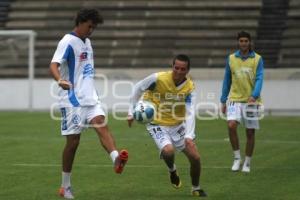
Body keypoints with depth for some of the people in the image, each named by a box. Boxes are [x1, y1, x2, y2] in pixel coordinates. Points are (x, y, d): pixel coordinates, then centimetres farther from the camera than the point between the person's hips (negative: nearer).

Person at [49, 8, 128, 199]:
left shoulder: (87, 42, 15)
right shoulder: (68, 42, -10)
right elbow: (54, 65, -23)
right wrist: (60, 80, -43)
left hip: (90, 98, 7)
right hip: (72, 100, -7)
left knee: (102, 125, -19)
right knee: (73, 141, -2)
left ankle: (116, 158, -42)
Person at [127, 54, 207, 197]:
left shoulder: (189, 86, -13)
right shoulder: (158, 78, -21)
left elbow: (190, 113, -19)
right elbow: (138, 88, -5)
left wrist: (189, 136, -33)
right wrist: (131, 112, -7)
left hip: (178, 125, 3)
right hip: (158, 125, -3)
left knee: (195, 157, 0)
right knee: (168, 150, -30)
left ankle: (196, 189, 27)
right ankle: (172, 170, 7)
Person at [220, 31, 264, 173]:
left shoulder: (257, 59, -1)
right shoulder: (231, 59, 6)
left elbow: (259, 79, -10)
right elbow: (227, 80, 11)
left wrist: (254, 95, -27)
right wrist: (223, 101, 9)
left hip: (251, 101, -1)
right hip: (235, 99, 1)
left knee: (250, 133, 3)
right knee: (231, 125, -20)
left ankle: (247, 163, 18)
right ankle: (237, 158, -5)